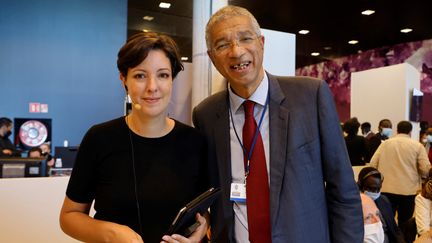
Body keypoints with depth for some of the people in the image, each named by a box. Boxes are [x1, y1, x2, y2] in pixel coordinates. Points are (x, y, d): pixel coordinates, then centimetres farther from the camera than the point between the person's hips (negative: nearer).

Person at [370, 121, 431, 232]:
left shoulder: (385, 143, 2)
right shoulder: (417, 145, -2)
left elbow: (373, 165, 1)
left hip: (386, 189, 2)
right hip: (408, 190, -1)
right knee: (404, 224, 8)